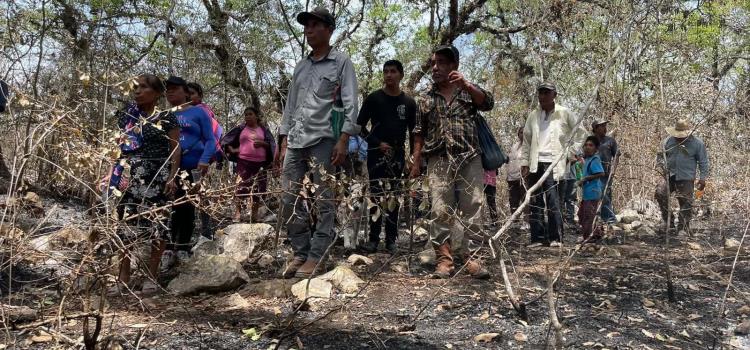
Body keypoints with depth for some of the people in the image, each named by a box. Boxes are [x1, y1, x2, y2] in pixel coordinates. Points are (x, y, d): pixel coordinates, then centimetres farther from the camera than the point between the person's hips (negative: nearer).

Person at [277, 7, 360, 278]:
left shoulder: (341, 63, 6)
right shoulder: (300, 66, 22)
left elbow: (350, 104, -2)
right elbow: (290, 105, 21)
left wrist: (343, 140, -12)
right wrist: (283, 143, 13)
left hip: (323, 139, -6)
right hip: (295, 140, 6)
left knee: (323, 200, -4)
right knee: (289, 197, 3)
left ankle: (315, 256, 1)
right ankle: (300, 253, 12)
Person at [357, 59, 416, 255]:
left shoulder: (409, 103, 8)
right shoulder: (373, 98, 2)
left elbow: (414, 132, 12)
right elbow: (360, 126, 2)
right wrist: (378, 143, -9)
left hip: (398, 156, 2)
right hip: (376, 155, -2)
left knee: (394, 198, 3)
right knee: (376, 197, -1)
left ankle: (391, 240, 9)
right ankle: (373, 238, 5)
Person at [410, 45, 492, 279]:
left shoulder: (468, 92, 13)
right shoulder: (425, 99, 15)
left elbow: (488, 103, -6)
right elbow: (419, 134, 15)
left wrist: (466, 84, -19)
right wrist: (415, 162, 7)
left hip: (469, 159, 0)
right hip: (439, 161, 1)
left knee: (472, 210, -4)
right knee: (441, 212, -5)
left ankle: (469, 257, 2)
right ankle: (444, 259, -1)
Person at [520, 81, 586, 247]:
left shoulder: (564, 113, 3)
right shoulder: (533, 115, 12)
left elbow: (580, 132, 11)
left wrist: (571, 152, 4)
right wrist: (524, 163, 10)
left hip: (553, 163, -4)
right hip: (535, 164, 4)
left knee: (551, 199, -14)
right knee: (535, 201, 4)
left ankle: (556, 238, -3)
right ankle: (537, 237, 10)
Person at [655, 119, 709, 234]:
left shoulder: (697, 143, -1)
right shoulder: (668, 141, 5)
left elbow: (703, 162, 3)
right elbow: (660, 155, 13)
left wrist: (702, 178, -2)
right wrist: (662, 166, -6)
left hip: (686, 179, -2)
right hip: (669, 176, 2)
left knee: (686, 203, -1)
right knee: (660, 193, -15)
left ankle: (683, 227, 13)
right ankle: (669, 222, 0)